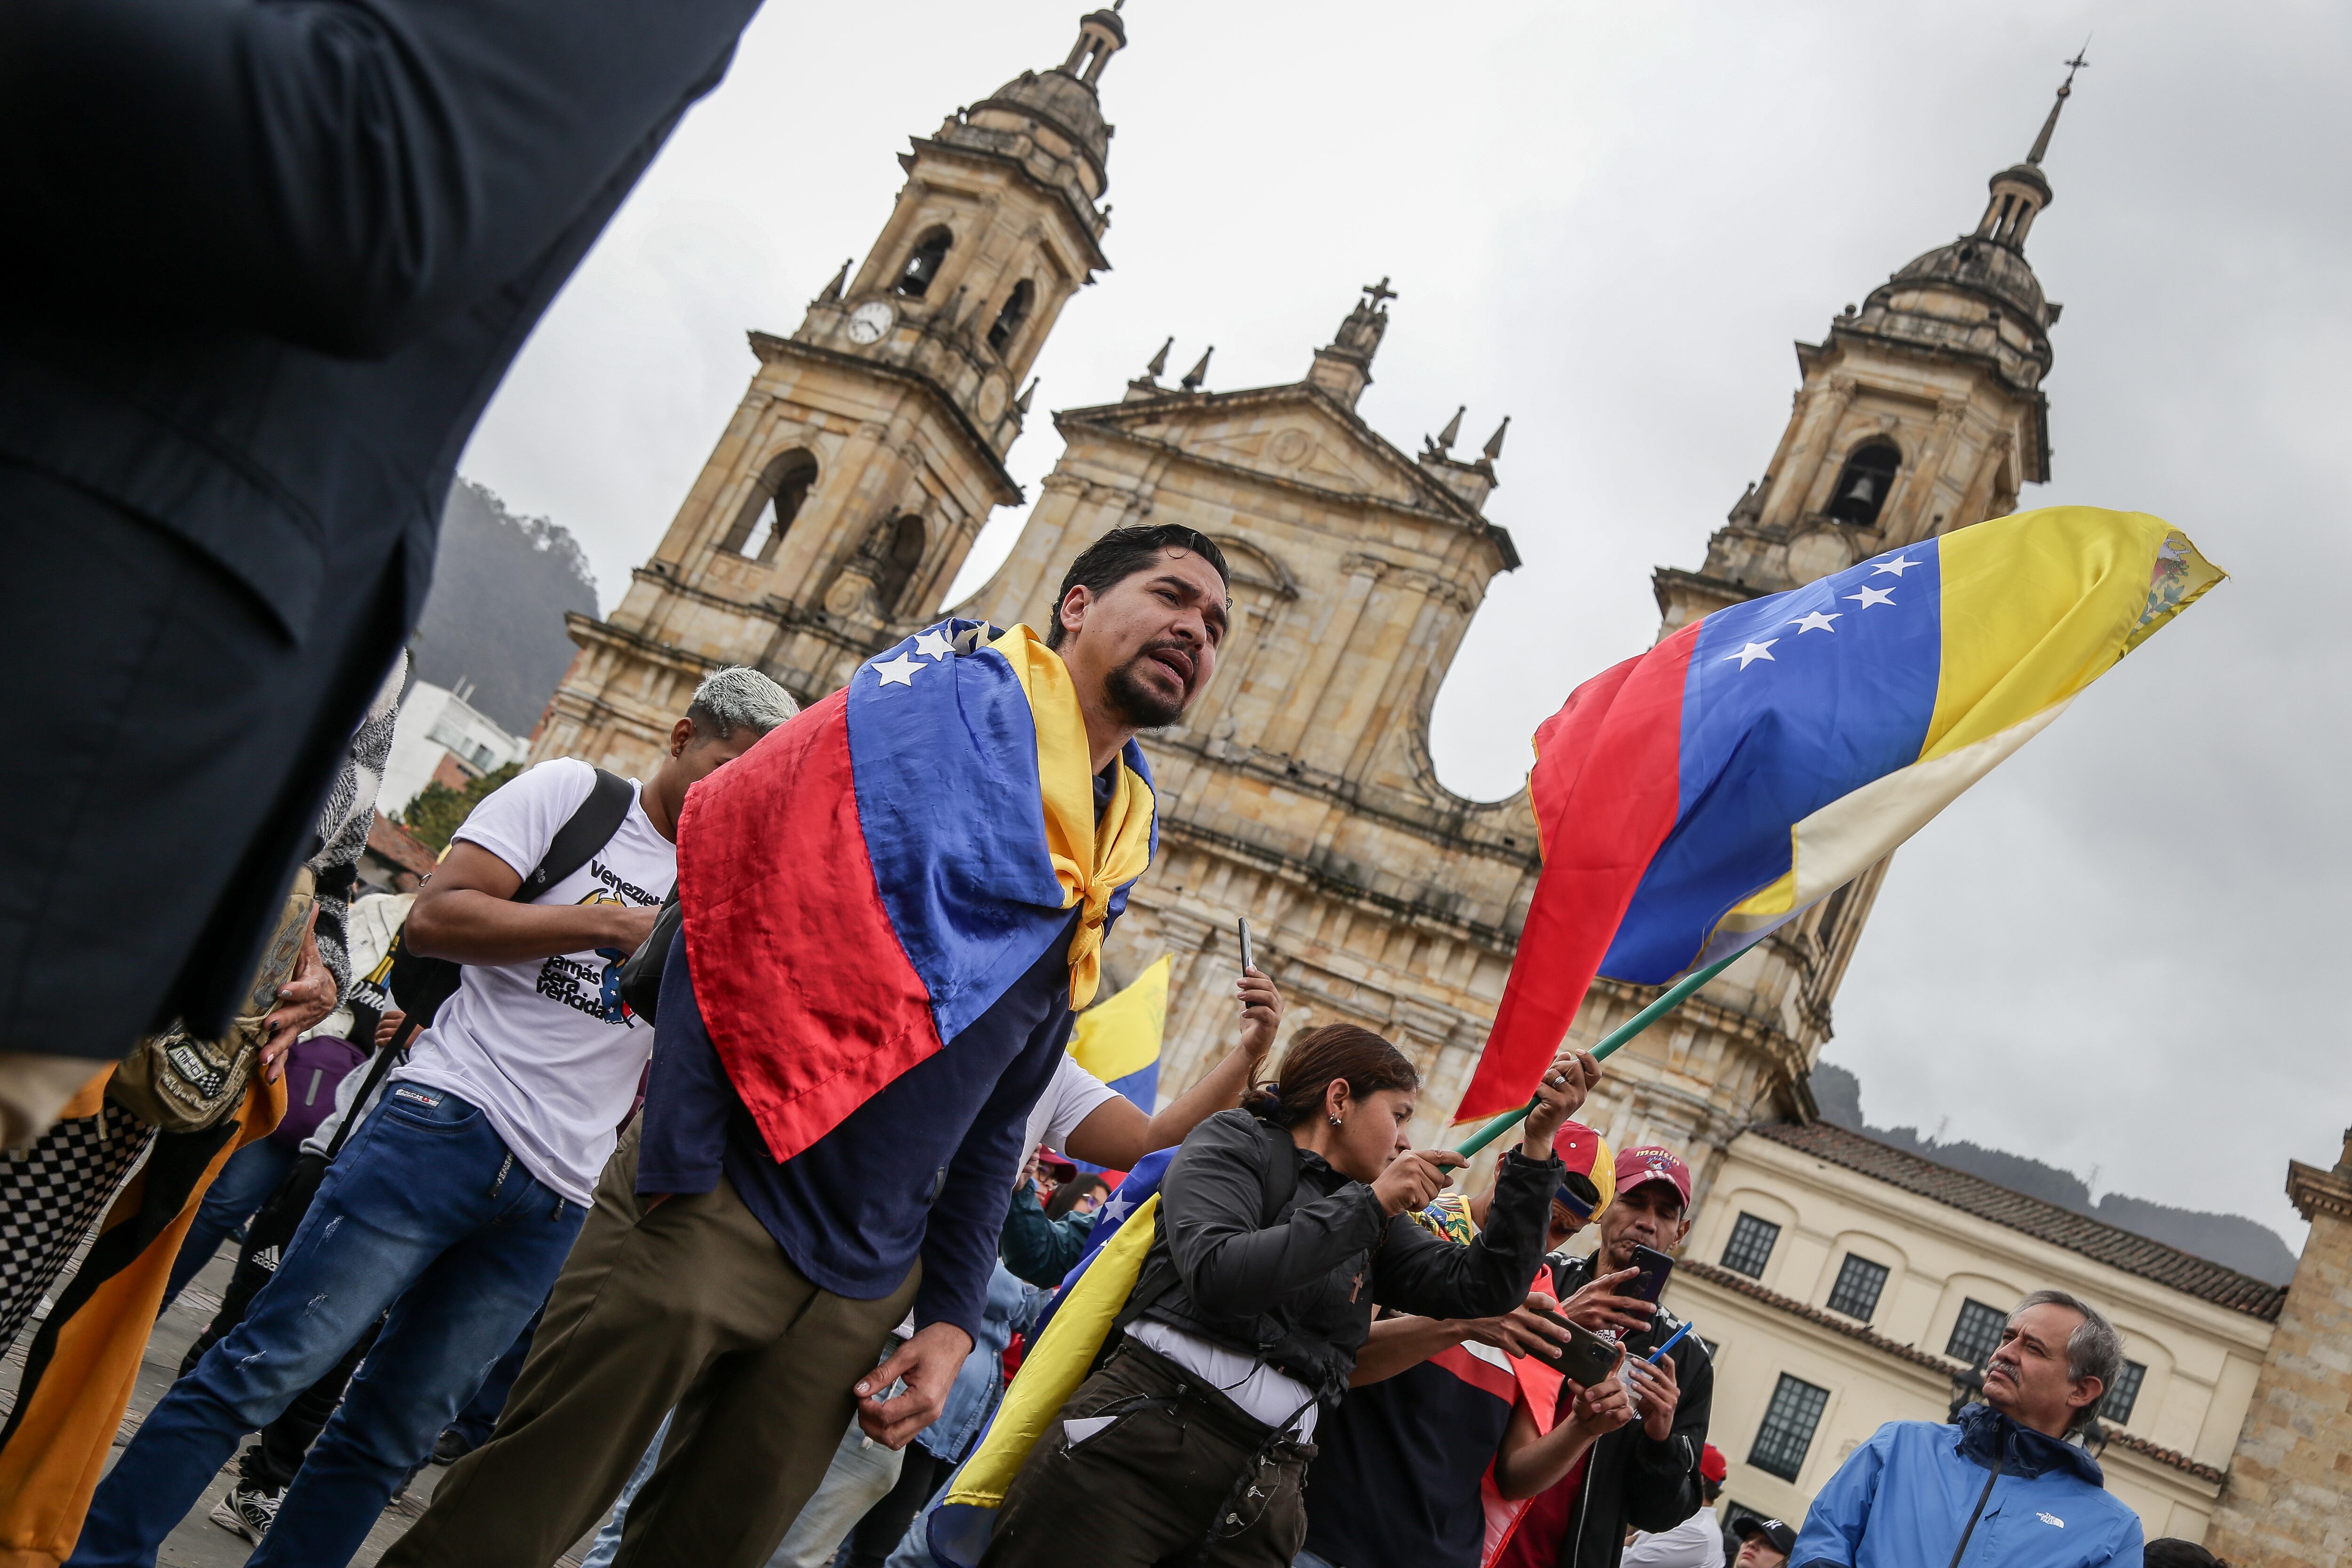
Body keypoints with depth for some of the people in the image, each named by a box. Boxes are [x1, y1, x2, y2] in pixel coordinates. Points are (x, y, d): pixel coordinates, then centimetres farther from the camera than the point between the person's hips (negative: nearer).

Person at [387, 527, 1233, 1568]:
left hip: (861, 1292, 7)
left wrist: (950, 1320, 12)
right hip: (720, 1203, -7)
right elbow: (737, 890, -18)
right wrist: (680, 1162, -23)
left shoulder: (1105, 876, 14)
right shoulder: (953, 696, -7)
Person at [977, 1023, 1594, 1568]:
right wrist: (1369, 1204, -12)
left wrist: (1536, 1147, 4)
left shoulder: (1375, 1224, 20)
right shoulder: (1237, 1141, 3)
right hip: (1143, 1435, -5)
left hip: (1262, 1491, 6)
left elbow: (1483, 1287, 10)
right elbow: (1214, 1274, -14)